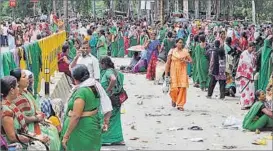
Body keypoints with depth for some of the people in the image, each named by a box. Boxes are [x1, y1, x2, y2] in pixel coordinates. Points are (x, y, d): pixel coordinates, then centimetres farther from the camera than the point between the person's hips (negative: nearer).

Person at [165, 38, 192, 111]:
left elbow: (191, 60, 10)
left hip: (182, 72, 2)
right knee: (174, 88, -10)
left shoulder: (185, 51, 7)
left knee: (182, 87, -8)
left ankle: (180, 105, 3)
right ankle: (174, 99, 24)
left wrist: (185, 61, -12)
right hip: (174, 72, -2)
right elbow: (168, 63, 2)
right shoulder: (172, 51, 2)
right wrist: (166, 73, -3)